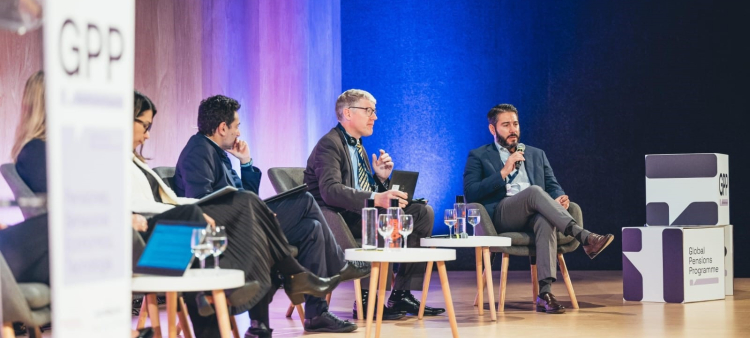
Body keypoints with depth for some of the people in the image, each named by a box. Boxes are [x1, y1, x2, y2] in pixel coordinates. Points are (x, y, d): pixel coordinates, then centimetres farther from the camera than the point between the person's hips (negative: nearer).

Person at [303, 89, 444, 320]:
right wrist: (376, 199, -37)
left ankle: (401, 294, -9)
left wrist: (381, 178, 0)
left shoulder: (357, 146, 21)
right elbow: (331, 191, -27)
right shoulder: (329, 144, -10)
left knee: (423, 212, -5)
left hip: (361, 214, 9)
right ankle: (368, 300, -29)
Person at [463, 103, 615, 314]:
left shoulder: (536, 155, 29)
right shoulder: (478, 157, 16)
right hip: (500, 216, -3)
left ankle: (545, 293, -47)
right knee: (535, 191, -35)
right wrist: (503, 172, -9)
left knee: (546, 222, -37)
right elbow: (470, 194, 1)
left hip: (534, 214, 3)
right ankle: (584, 238, -44)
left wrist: (559, 197, -6)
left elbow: (553, 185, 20)